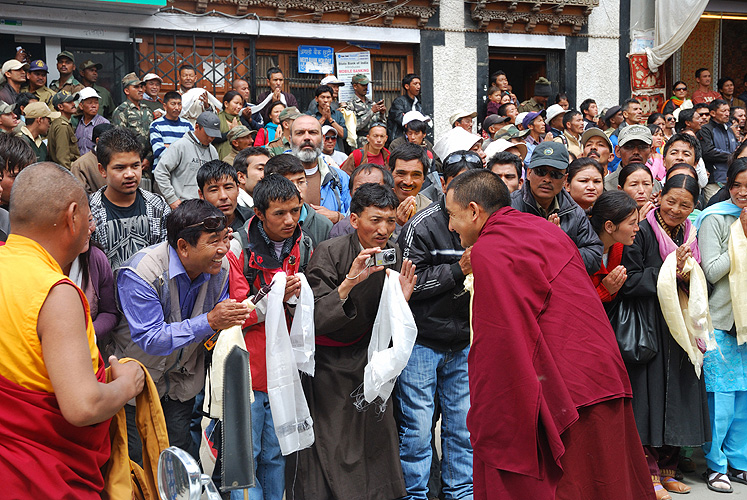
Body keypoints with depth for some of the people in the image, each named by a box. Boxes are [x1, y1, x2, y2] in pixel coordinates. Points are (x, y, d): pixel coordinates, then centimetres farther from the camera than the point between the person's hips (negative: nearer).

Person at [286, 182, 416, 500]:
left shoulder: (392, 254, -3)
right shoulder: (329, 253, -19)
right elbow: (312, 321, -28)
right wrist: (349, 281, -37)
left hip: (364, 355, 5)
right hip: (324, 363, -5)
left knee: (376, 438, 5)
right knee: (324, 447, -3)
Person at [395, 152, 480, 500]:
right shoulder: (423, 226, -11)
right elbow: (411, 281, -14)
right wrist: (458, 269, -21)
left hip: (463, 343, 5)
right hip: (422, 341, -5)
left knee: (463, 428, 10)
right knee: (417, 428, 1)